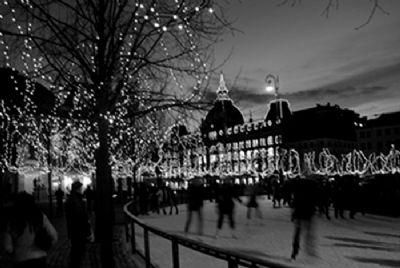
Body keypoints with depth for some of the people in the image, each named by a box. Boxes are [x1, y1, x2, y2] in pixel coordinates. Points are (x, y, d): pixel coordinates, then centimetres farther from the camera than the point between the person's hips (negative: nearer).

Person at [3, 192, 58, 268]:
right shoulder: (40, 217, -9)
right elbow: (54, 237, -10)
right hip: (39, 258, 0)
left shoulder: (12, 222, -7)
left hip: (20, 261, 0)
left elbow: (8, 247, -8)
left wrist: (15, 254, 11)